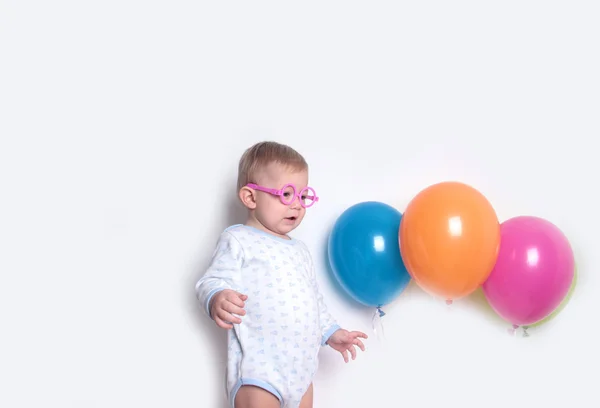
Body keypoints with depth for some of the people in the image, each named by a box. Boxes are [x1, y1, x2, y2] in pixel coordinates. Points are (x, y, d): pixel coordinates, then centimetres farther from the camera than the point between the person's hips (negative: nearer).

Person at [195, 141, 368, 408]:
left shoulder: (300, 249, 20)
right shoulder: (238, 239, -3)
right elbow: (212, 282, -13)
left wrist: (330, 332, 23)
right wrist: (216, 300, -33)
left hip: (302, 368, 7)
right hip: (258, 367, -7)